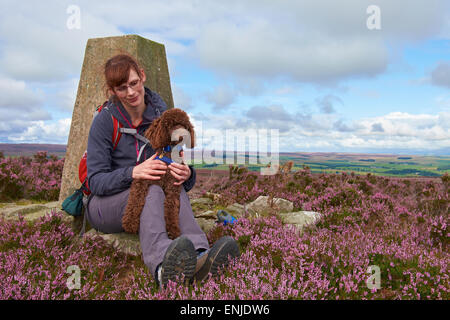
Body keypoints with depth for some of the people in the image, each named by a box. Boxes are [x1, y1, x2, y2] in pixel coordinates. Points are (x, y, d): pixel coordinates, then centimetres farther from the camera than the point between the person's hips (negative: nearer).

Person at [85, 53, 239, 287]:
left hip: (142, 205, 3)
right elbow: (95, 181, -13)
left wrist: (187, 173, -26)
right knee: (152, 189, -35)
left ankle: (199, 257, -55)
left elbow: (180, 163, 0)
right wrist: (133, 173, -33)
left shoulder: (162, 115, 1)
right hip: (105, 204, -3)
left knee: (177, 188, -31)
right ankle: (162, 265, -62)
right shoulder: (105, 121, -8)